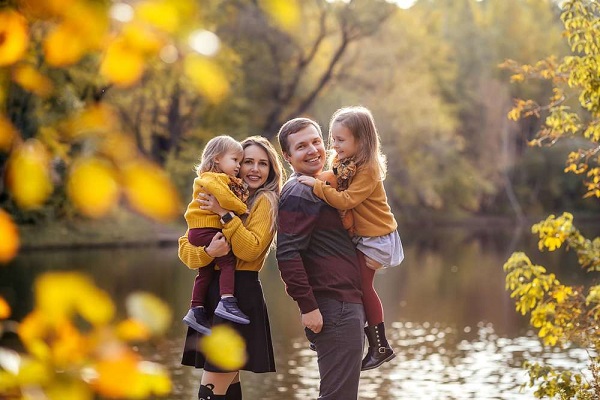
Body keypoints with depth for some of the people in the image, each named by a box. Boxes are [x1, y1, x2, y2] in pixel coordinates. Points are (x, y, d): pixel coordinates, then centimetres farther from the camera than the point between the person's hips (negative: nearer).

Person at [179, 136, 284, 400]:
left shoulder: (265, 201, -3)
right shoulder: (222, 196, 13)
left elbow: (250, 250, -16)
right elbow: (184, 248, 5)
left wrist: (225, 213, -20)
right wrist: (207, 252, -17)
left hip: (240, 293, -6)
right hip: (211, 290, 6)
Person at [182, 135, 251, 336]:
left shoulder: (226, 180, 22)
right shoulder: (211, 177, -11)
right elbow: (223, 196, -28)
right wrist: (242, 208, -18)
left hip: (199, 232, 11)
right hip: (204, 229, -11)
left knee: (206, 271, 15)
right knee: (228, 260, -17)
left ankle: (196, 310, 21)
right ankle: (226, 302, -25)